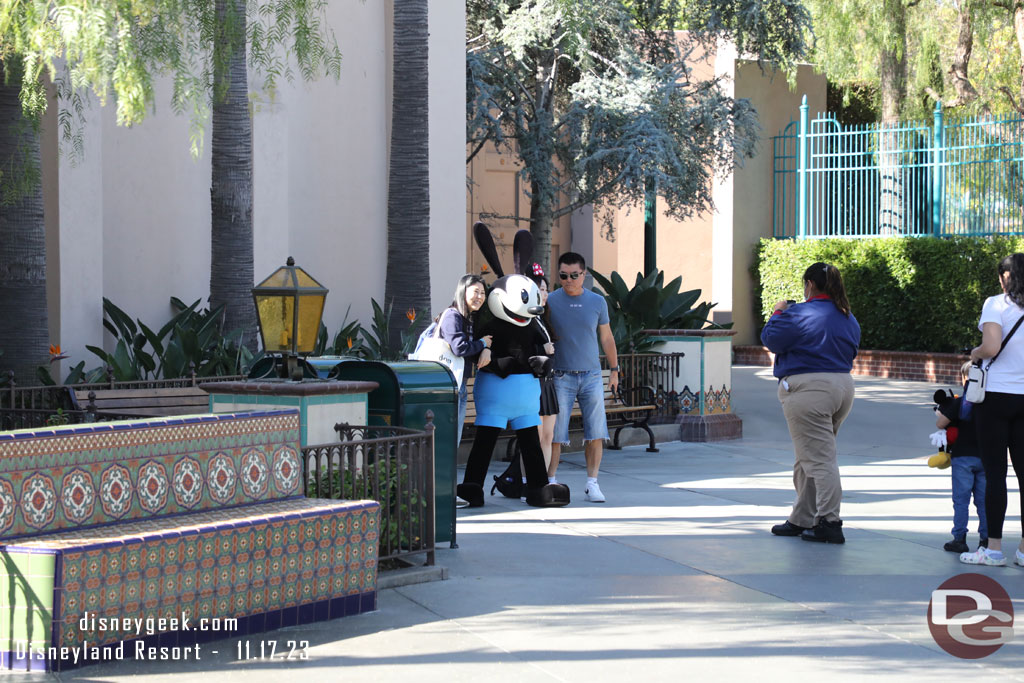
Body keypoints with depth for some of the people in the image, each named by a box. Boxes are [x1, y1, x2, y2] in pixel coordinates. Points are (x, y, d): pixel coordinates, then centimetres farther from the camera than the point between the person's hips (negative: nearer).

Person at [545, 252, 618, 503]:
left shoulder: (597, 302, 5)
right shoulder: (550, 301, -1)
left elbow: (606, 338, 15)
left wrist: (614, 370, 15)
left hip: (591, 376, 2)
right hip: (561, 376, -2)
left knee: (596, 432, -2)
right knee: (555, 432, -3)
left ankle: (592, 483, 5)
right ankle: (551, 481, 7)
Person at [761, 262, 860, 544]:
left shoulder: (800, 314, -13)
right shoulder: (849, 318, 13)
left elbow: (771, 339, -8)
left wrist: (778, 313, 10)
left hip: (808, 390, -9)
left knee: (819, 459, -8)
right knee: (810, 459, 16)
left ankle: (829, 523, -10)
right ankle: (802, 520, 21)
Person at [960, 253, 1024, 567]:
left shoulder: (996, 304, -8)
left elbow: (991, 347, -20)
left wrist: (975, 353, 1)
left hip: (997, 395, -4)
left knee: (994, 472, 0)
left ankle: (994, 547, 1)